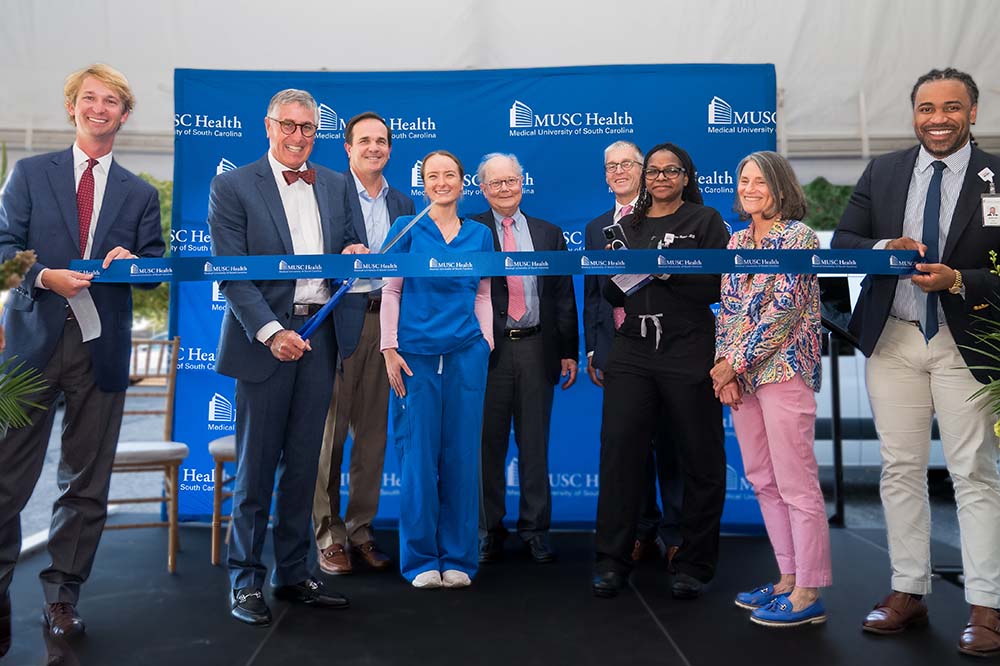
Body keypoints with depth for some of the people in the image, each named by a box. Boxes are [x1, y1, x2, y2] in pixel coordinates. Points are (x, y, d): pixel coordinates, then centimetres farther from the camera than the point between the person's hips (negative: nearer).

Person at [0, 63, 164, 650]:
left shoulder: (141, 193, 13)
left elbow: (155, 264, 8)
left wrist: (132, 261, -14)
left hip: (103, 345, 1)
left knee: (87, 483, 6)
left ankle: (63, 596, 20)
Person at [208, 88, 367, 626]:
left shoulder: (336, 186, 12)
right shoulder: (233, 186, -1)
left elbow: (346, 248, 20)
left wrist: (351, 254, -5)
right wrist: (271, 333, -19)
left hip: (319, 334, 4)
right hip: (266, 335, -4)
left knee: (303, 463, 11)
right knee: (256, 466, 3)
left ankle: (292, 574, 24)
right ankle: (245, 581, 17)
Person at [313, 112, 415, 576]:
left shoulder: (403, 204, 14)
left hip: (384, 323, 5)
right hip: (339, 321, -5)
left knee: (373, 432, 10)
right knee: (330, 429, 1)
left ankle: (361, 529, 22)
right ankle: (329, 534, 14)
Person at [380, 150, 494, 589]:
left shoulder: (480, 235, 11)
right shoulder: (407, 228, 3)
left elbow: (482, 296, 14)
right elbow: (390, 291, 2)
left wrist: (486, 345, 6)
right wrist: (390, 349, -5)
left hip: (466, 355, 2)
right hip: (416, 355, -2)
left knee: (461, 456, 6)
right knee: (418, 456, 2)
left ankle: (458, 558, 19)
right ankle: (421, 560, 16)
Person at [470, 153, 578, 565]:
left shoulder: (549, 234, 11)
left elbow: (563, 297, 10)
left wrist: (569, 351, 6)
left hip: (536, 348, 2)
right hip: (487, 350, -2)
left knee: (534, 446, 10)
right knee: (488, 445, 7)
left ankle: (536, 531, 22)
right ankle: (489, 531, 22)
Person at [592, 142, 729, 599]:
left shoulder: (705, 221, 6)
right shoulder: (628, 226, 17)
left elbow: (717, 287, -5)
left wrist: (670, 271, -15)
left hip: (689, 351, -3)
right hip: (633, 351, 3)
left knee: (700, 458, 3)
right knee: (618, 450, -3)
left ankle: (694, 564, 18)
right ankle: (612, 559, 9)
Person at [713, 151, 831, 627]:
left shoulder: (799, 236, -5)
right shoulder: (737, 241, 15)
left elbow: (785, 307, -13)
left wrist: (736, 361, -14)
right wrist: (724, 365, 0)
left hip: (783, 368, -7)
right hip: (740, 373, 8)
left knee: (796, 484, -3)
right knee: (762, 481, 11)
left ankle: (808, 595, 6)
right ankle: (788, 578, 23)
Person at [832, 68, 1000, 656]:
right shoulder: (882, 172, 8)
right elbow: (841, 242, 4)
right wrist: (883, 249, -15)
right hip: (893, 340, 3)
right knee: (901, 469, 9)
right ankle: (908, 592, 21)